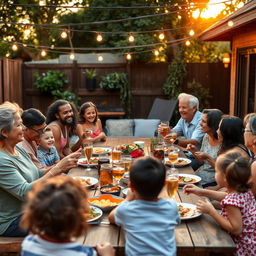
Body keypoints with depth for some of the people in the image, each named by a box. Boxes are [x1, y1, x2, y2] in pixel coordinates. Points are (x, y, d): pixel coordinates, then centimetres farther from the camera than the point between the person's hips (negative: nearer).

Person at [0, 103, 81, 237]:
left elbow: (37, 174, 8)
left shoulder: (17, 149, 3)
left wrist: (63, 166, -10)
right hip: (12, 222, -8)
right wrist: (57, 169, -32)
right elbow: (25, 193, -30)